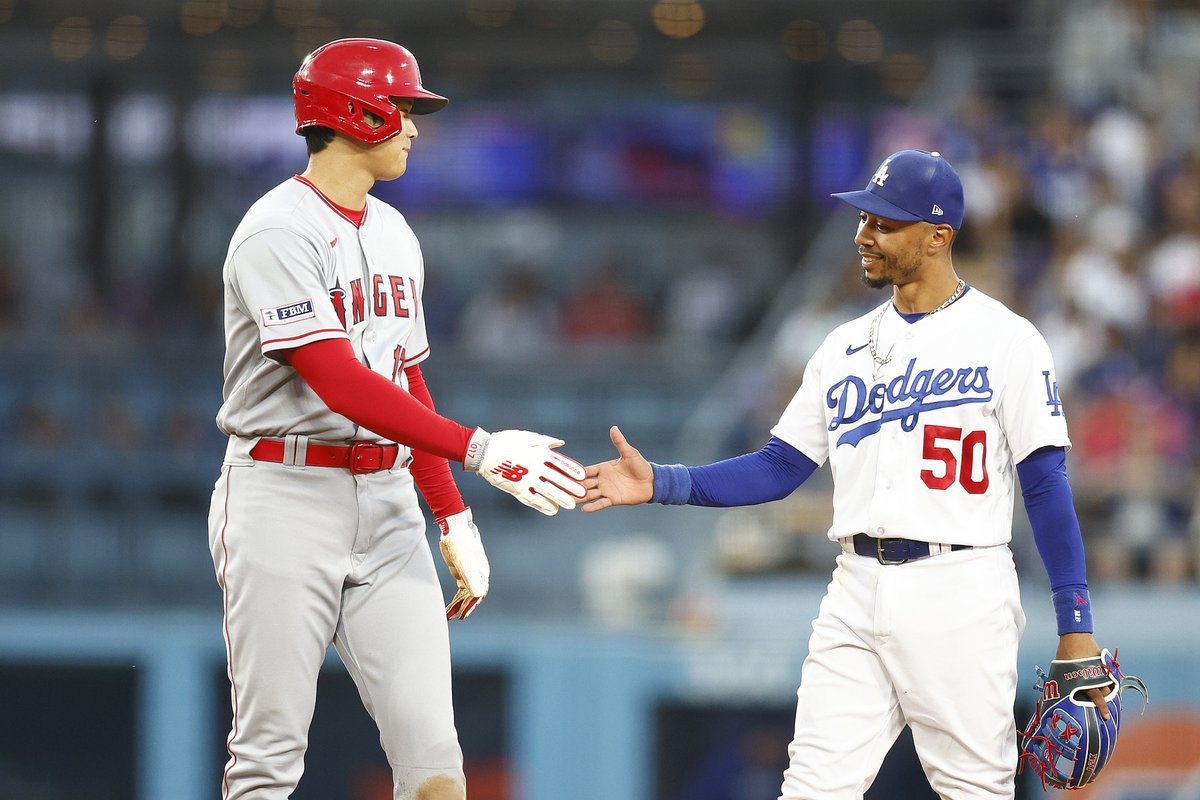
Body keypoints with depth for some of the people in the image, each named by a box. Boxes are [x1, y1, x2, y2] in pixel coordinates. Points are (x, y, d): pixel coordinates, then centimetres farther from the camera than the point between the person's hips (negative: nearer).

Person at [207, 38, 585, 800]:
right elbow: (341, 383, -22)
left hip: (387, 506, 7)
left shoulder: (394, 234, 15)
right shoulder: (279, 232, -12)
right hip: (286, 500, -7)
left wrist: (454, 518, 14)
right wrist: (478, 449, -28)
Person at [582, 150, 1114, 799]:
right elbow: (779, 469, 15)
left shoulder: (1004, 340, -3)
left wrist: (1076, 628, -11)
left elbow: (1046, 485, -6)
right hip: (857, 594, 5)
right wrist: (661, 484, 2)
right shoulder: (846, 347, 14)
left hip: (959, 596, -5)